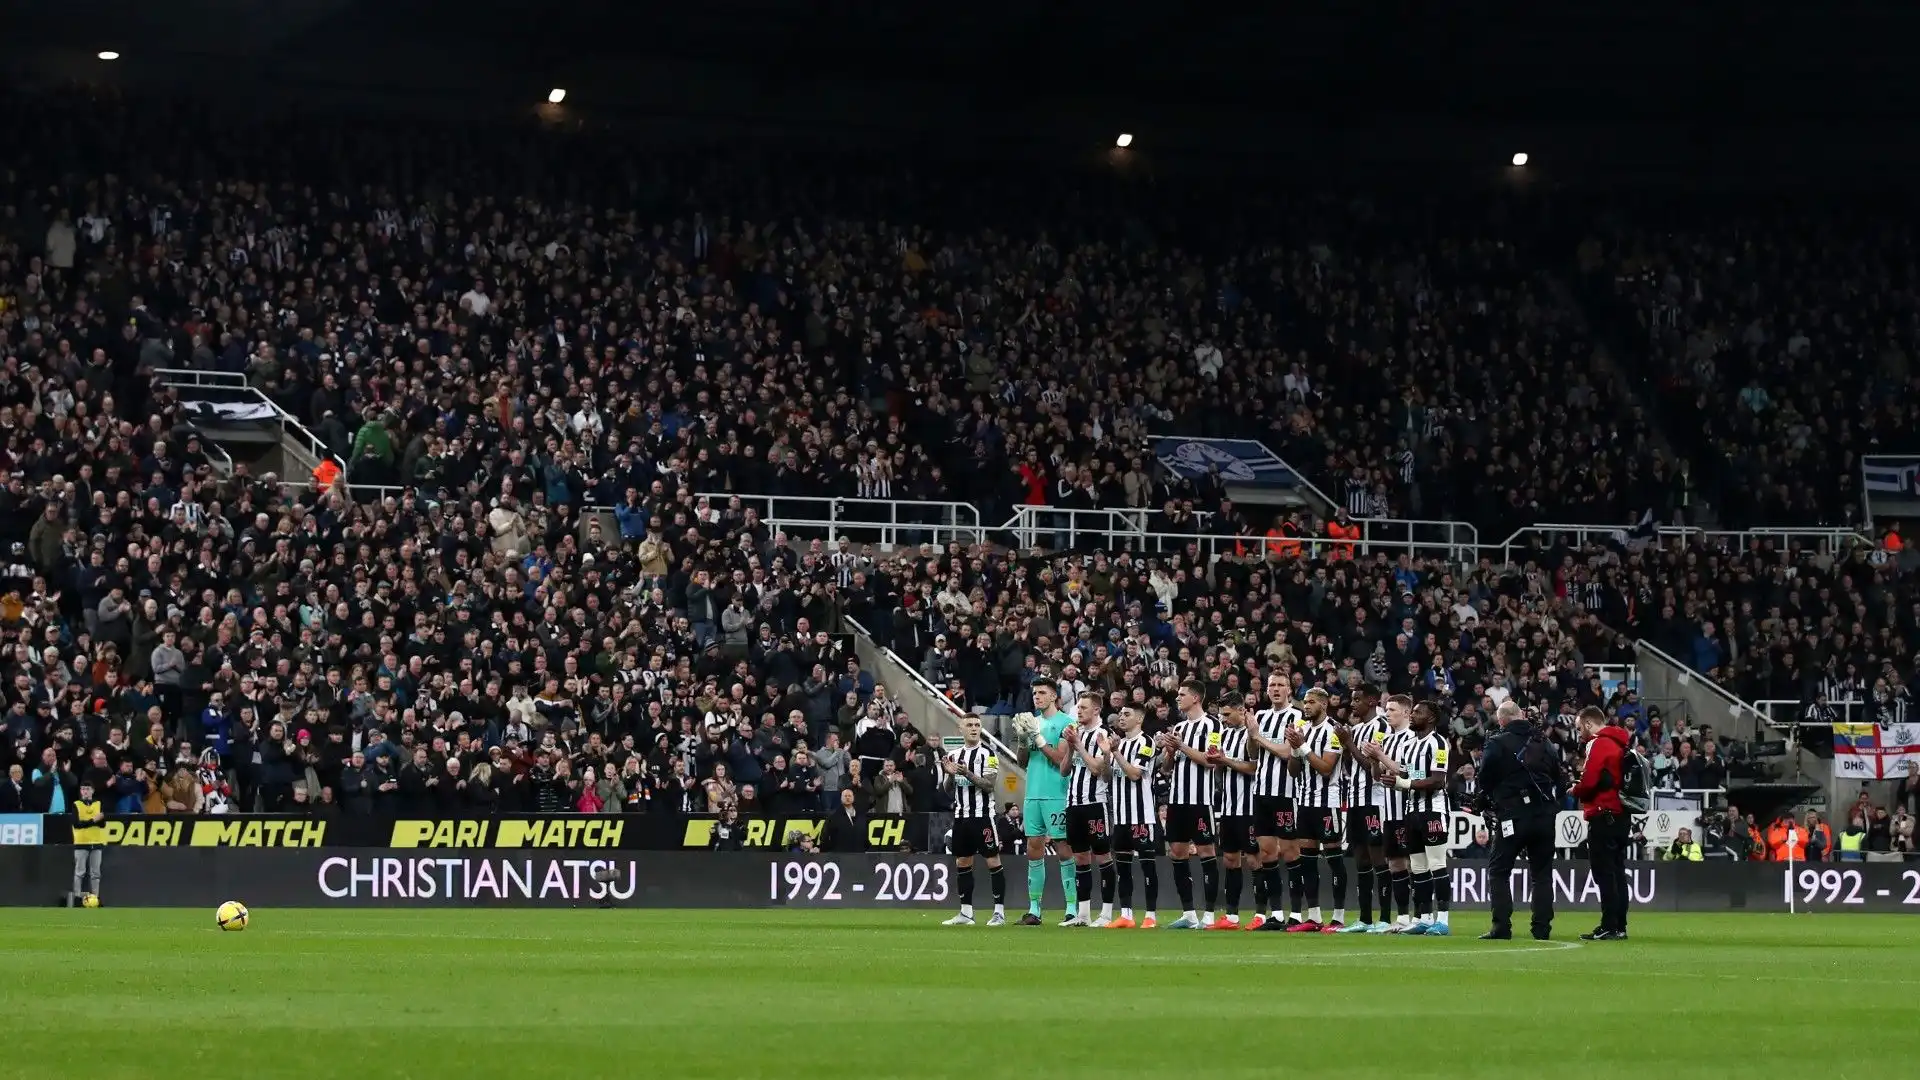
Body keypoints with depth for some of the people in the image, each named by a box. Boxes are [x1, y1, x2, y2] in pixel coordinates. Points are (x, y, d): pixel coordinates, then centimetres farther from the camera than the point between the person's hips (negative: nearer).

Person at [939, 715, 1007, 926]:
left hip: (982, 814, -6)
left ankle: (999, 912, -3)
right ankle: (965, 913, 14)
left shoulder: (988, 754, -5)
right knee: (962, 863, 8)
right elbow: (947, 789, 13)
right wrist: (950, 774, -7)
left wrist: (968, 774, -24)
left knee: (993, 861, -5)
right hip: (961, 814, 6)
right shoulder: (953, 754, 11)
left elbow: (989, 785, -12)